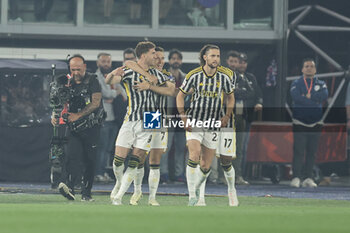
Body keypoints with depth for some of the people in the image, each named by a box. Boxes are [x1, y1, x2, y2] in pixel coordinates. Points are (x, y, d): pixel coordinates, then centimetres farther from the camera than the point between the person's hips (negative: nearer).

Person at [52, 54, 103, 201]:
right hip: (74, 128, 2)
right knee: (72, 157, -15)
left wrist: (78, 115, -20)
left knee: (89, 161, 1)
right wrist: (55, 116, -3)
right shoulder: (67, 83, 11)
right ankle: (69, 186, -31)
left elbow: (95, 102, -12)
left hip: (91, 127, -2)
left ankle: (86, 192, 6)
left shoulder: (92, 81, -2)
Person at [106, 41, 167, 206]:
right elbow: (109, 81, -17)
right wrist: (113, 74, -38)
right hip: (130, 121, -2)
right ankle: (119, 183, 23)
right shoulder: (129, 72, -2)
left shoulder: (155, 74, 11)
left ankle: (119, 195, 0)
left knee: (136, 160, -6)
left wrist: (153, 84, 1)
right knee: (118, 159, -7)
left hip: (148, 122, 2)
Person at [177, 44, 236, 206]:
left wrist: (227, 116, 1)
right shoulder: (194, 75, -6)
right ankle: (192, 195, -17)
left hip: (213, 125, 2)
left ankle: (197, 189, 31)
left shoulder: (225, 76, -1)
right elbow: (180, 95, 6)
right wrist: (183, 117, -4)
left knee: (206, 167, 3)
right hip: (194, 122, -2)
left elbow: (230, 97, 15)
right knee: (194, 156, -22)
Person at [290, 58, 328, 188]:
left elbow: (324, 95, -9)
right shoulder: (296, 84, 6)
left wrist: (308, 96, -10)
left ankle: (308, 178, 6)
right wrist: (315, 101, -13)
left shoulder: (320, 84, 12)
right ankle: (296, 177, -9)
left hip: (315, 122, 3)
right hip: (299, 122, -3)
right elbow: (296, 96, -15)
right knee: (298, 151, -9)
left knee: (312, 152, 3)